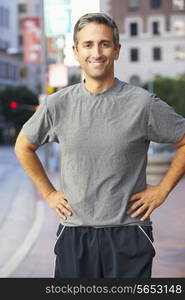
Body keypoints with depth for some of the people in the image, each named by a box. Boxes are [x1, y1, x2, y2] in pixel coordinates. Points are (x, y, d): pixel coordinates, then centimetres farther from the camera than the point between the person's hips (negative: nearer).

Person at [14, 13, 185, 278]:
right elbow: (23, 147, 17)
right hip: (73, 234, 2)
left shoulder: (143, 103, -6)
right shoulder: (58, 104, 2)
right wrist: (48, 193, 11)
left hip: (128, 233, -2)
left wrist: (162, 190, -1)